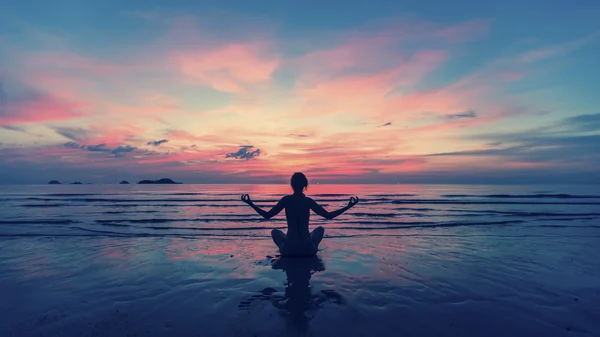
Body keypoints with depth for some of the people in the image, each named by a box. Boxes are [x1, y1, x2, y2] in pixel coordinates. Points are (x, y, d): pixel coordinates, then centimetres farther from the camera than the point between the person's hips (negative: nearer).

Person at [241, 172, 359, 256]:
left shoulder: (286, 200, -7)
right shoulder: (308, 201, -8)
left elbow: (267, 215, -2)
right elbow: (329, 215, -5)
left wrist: (250, 203, 8)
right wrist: (349, 206, 2)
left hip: (288, 250, 0)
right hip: (308, 250, 0)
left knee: (275, 232, 30)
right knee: (320, 228, 30)